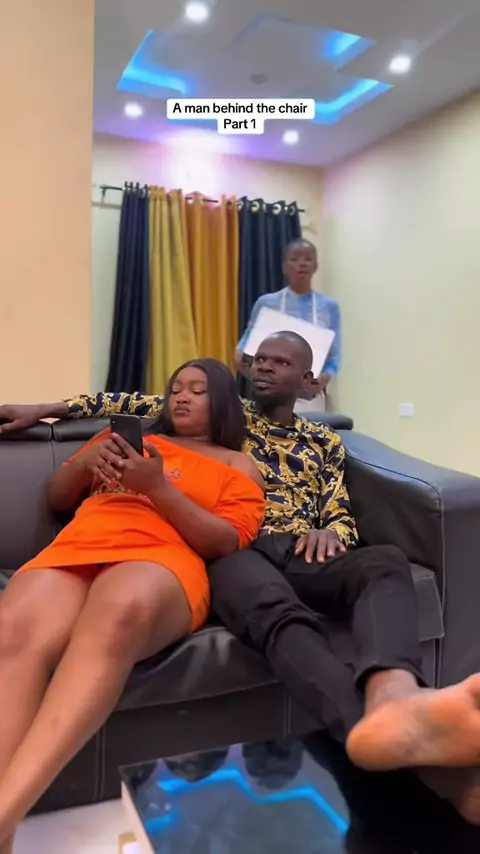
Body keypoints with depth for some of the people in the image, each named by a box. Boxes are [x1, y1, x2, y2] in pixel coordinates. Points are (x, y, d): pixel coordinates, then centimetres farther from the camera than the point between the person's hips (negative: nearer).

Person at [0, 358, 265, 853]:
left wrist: (158, 486, -8)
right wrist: (87, 461, 7)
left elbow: (225, 543, 4)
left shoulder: (236, 464, 20)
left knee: (117, 613, -41)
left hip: (163, 560, -3)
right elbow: (57, 498, 29)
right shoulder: (126, 437, 31)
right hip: (74, 550, 4)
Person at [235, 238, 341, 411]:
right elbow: (247, 342, 7)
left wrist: (325, 378, -18)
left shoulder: (329, 307, 4)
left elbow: (334, 356, 3)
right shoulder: (266, 303, 2)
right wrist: (240, 358, -16)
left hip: (311, 397, 1)